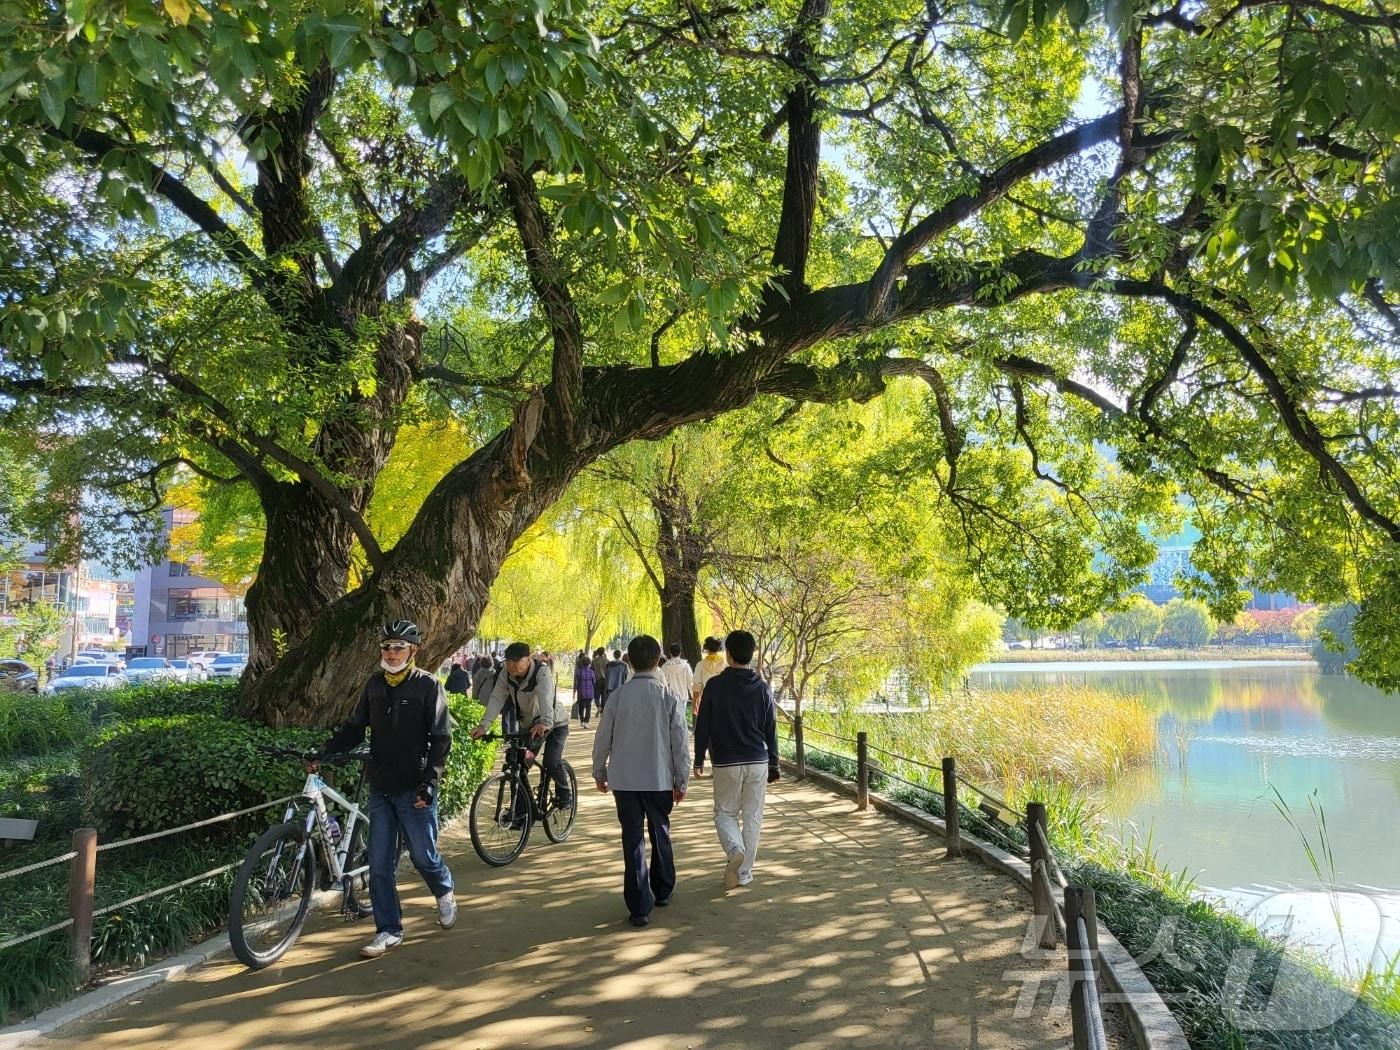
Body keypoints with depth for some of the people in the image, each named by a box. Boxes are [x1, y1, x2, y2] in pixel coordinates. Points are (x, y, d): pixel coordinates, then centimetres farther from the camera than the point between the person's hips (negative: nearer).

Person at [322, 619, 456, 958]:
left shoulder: (427, 685, -8)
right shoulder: (374, 685, 6)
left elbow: (441, 738, -9)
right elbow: (355, 728, 11)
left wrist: (429, 782, -17)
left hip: (414, 790, -4)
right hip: (380, 789, 5)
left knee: (423, 855, 5)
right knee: (379, 864, 5)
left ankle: (444, 892, 36)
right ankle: (389, 931, 17)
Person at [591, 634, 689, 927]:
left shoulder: (619, 696, -6)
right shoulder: (669, 697, -8)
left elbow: (603, 738, 0)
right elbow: (680, 742, -6)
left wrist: (599, 772, 14)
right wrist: (682, 780, 5)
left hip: (624, 779, 0)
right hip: (660, 779, 0)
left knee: (632, 840, 5)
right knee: (660, 835, 19)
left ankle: (640, 907, 5)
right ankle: (662, 892, 34)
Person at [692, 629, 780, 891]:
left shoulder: (715, 685, -8)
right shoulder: (763, 688, -1)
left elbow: (702, 726, -4)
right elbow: (771, 732, 4)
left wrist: (699, 759, 8)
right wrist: (773, 766, 13)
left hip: (725, 763, -2)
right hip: (758, 763, 2)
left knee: (725, 813, 13)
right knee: (752, 818, 11)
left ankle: (735, 850, -15)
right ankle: (744, 873, 14)